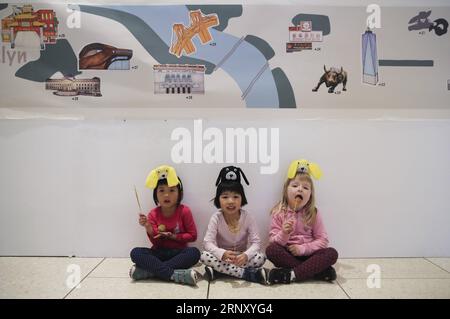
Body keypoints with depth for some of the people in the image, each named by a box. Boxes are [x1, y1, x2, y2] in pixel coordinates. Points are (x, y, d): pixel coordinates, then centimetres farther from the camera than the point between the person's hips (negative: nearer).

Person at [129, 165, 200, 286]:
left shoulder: (184, 211, -8)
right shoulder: (153, 214, -3)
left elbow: (193, 235, -4)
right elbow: (156, 242, -6)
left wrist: (173, 236, -14)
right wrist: (148, 227, -24)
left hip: (179, 252, -1)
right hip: (160, 253, 1)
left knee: (194, 252, -33)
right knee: (135, 253, -24)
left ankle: (148, 270, -29)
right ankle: (176, 274, -33)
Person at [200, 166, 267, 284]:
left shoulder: (247, 217, -13)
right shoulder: (216, 217, -14)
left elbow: (256, 242, -16)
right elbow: (208, 242, -20)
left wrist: (246, 255, -38)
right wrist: (222, 253, -41)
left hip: (242, 256, 0)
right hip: (222, 256, 0)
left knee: (261, 257, -27)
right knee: (204, 256, -30)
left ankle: (219, 271, -24)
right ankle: (249, 273, -28)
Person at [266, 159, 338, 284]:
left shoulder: (313, 213, 0)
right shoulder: (279, 212, -3)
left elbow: (322, 240, -3)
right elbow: (273, 240, -6)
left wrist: (303, 248, -16)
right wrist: (284, 234, -27)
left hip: (307, 254, 1)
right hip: (287, 254, -1)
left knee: (332, 253, -24)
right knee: (271, 250, -31)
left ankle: (292, 274, -30)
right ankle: (316, 270, -25)